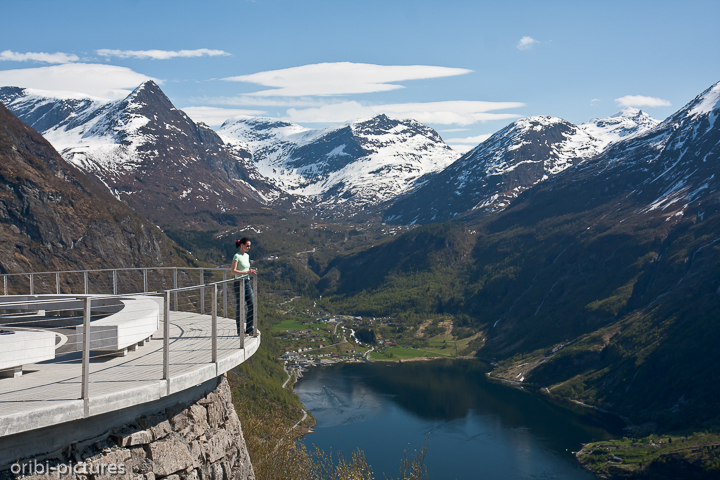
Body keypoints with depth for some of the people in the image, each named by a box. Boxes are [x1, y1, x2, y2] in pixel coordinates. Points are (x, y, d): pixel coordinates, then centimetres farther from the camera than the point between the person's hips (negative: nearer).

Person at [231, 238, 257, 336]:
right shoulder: (237, 256, -10)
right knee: (239, 307, -1)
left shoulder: (247, 256, 13)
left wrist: (251, 271, 2)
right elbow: (233, 271, -17)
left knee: (252, 305, 5)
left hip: (247, 282, 8)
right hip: (239, 283, -8)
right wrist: (247, 272, -22)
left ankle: (249, 329, 13)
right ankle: (240, 331, 6)